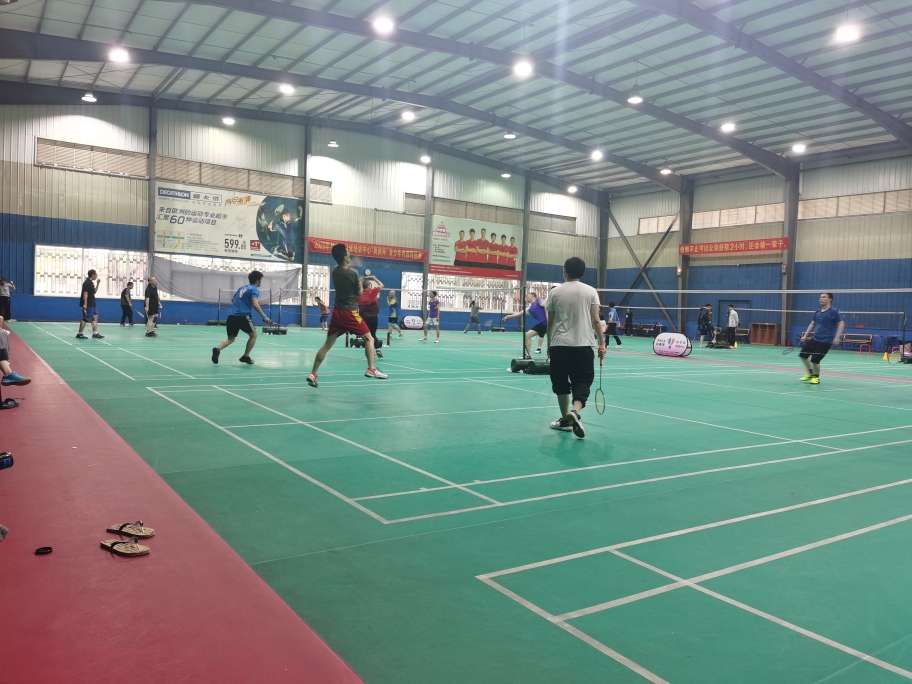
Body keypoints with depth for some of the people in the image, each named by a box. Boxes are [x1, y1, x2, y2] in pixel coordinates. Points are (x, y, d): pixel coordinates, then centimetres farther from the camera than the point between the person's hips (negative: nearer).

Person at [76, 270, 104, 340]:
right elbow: (85, 293, -21)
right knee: (85, 319, -5)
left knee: (95, 317, 8)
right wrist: (85, 304, -26)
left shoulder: (91, 282, 15)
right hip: (87, 304, -10)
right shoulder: (87, 282, -14)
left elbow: (94, 291, 27)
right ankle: (79, 334, 2)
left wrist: (97, 284, 17)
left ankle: (95, 333, 8)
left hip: (91, 304, 10)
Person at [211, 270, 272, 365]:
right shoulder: (254, 289, -3)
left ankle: (218, 349, -12)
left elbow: (232, 300, 31)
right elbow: (255, 305, -17)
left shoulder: (242, 287, 21)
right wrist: (264, 317, -16)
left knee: (231, 339, 15)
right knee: (253, 335, 14)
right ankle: (245, 356, 12)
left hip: (232, 316, 7)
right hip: (242, 317, -7)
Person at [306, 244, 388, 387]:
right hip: (350, 312, -6)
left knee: (327, 344, 8)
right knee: (369, 338, 5)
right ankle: (371, 369, -6)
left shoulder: (335, 272, 7)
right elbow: (359, 293, -2)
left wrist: (349, 267, 33)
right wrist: (360, 281, 14)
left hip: (337, 311, 6)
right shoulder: (352, 273, -12)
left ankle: (313, 374, 5)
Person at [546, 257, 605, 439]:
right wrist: (601, 343, 3)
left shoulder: (555, 292, 4)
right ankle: (575, 411, -22)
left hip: (559, 345, 1)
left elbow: (550, 322, 8)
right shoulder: (590, 291, 2)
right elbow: (596, 320, -3)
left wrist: (549, 343, 20)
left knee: (561, 384, 13)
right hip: (583, 345, 0)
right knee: (582, 383, 4)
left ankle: (565, 419, 20)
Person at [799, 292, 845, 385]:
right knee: (803, 355, 8)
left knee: (814, 360, -9)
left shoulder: (834, 312, -8)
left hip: (825, 341, -7)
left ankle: (816, 377, 17)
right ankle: (810, 373, 29)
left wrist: (837, 337, -17)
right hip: (814, 339, 7)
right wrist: (805, 335, 15)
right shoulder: (817, 312, 10)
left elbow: (841, 323, -9)